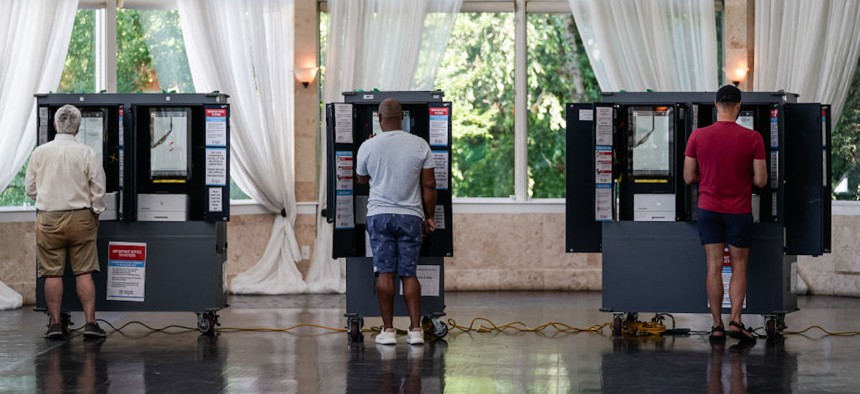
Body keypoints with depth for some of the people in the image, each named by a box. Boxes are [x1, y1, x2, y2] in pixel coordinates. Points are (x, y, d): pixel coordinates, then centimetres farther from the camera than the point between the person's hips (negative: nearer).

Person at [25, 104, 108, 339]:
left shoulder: (40, 153, -3)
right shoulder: (86, 153, -6)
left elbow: (30, 189, 5)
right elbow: (98, 190, -3)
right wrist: (95, 213, 13)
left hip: (48, 218, 1)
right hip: (80, 217, 0)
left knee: (52, 274, 5)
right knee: (84, 272, 3)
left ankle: (55, 324, 5)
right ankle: (90, 322, 1)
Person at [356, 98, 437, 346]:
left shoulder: (368, 147, -3)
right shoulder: (420, 145, -2)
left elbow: (362, 180, 14)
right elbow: (429, 185, 0)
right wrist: (429, 217, 10)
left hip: (379, 214, -1)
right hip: (411, 216, 1)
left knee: (385, 273, 1)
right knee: (409, 273, 5)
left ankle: (388, 330, 0)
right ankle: (415, 330, 1)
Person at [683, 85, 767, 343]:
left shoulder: (698, 136, -6)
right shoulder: (752, 138, -9)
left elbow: (689, 178, -2)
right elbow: (761, 181, -7)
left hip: (708, 208, 1)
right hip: (739, 212, -1)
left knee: (714, 265, 5)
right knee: (739, 265, 8)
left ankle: (717, 325, 5)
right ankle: (736, 321, -4)